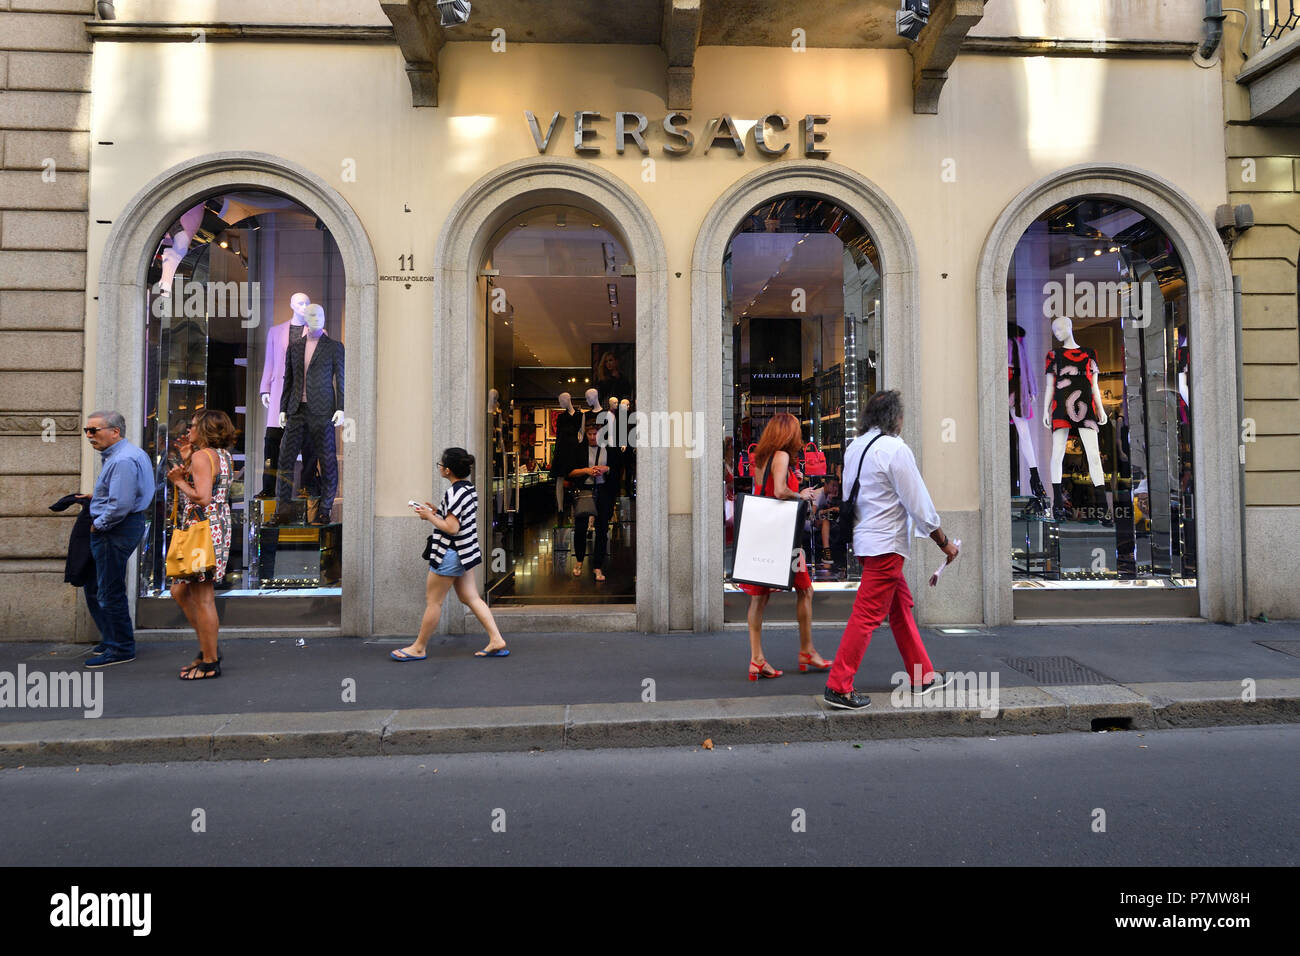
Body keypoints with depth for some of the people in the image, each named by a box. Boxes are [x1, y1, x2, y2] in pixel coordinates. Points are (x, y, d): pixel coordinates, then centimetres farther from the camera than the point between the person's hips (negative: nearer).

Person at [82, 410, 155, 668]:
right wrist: (96, 497, 15)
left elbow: (120, 505, -27)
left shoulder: (122, 460, -20)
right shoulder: (116, 455, 16)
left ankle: (121, 649, 7)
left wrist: (98, 525, -14)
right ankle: (112, 639, 29)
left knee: (110, 592, -3)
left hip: (116, 529, -11)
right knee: (94, 588, 18)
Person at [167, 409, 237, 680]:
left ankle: (210, 662, 6)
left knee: (202, 598, -2)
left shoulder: (201, 456, -13)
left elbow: (202, 498, -23)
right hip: (220, 527, 10)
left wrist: (179, 482, -7)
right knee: (180, 591, 19)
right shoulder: (224, 456, 16)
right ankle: (208, 649, 22)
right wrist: (186, 461, 15)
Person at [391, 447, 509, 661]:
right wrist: (436, 513, 12)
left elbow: (451, 528, -24)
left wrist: (429, 517, -12)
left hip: (449, 555, -9)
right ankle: (496, 640, 7)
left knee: (433, 601, 4)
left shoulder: (453, 493, -20)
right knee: (471, 598, 11)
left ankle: (419, 648, 17)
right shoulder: (469, 488, 9)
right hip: (463, 552, 9)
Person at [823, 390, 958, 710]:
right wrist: (944, 542, 0)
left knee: (901, 606, 18)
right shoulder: (896, 450, -14)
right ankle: (839, 686, -1)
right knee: (868, 615, -5)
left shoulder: (854, 447, 9)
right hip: (886, 543, -9)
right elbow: (919, 504, -11)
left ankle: (923, 677, 28)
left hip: (865, 538, 9)